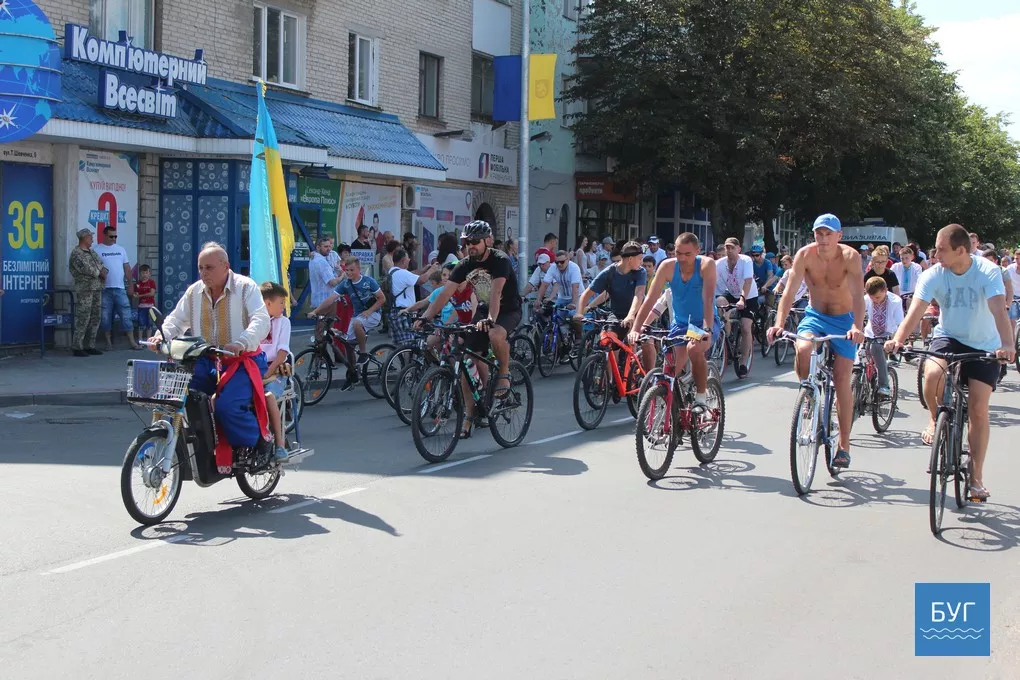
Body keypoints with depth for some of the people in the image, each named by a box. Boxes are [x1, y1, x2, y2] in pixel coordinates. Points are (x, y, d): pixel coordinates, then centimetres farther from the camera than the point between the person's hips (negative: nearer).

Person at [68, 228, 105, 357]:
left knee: (95, 318, 8)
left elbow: (102, 266, 16)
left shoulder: (92, 252, 18)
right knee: (82, 319, -8)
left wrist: (103, 272, -7)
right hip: (84, 289, -8)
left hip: (97, 289, 8)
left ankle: (89, 346, 14)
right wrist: (99, 273, -2)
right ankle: (77, 348, -4)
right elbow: (87, 269, -18)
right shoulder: (76, 254, -8)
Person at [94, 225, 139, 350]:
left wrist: (130, 284, 11)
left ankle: (132, 342, 1)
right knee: (105, 317, 3)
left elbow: (127, 268, 16)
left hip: (120, 288, 3)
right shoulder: (96, 250, 0)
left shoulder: (121, 249, 14)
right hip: (104, 289, -3)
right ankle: (109, 342, 11)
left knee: (126, 315, 0)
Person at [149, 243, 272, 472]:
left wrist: (241, 344, -37)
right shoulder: (194, 292, 13)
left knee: (227, 407, -28)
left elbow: (261, 321, -18)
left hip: (242, 361, -6)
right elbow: (176, 319, 16)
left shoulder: (246, 287, -5)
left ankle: (261, 444, -3)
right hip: (204, 361, 6)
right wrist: (161, 336, -9)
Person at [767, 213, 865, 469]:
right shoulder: (805, 255, -15)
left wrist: (857, 327, -47)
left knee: (841, 378, -8)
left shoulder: (850, 257, -20)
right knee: (803, 349, -32)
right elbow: (789, 292, -20)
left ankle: (844, 446, 3)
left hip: (843, 319, -1)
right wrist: (779, 324, -34)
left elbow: (858, 296, -30)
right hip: (815, 316, 1)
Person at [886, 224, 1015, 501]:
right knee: (933, 374, -33)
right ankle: (935, 419, 0)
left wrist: (1007, 345, -51)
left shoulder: (988, 272, -21)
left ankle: (976, 478, 8)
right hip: (948, 337, 1)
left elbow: (999, 311, -34)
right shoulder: (934, 274, -16)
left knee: (978, 409, -6)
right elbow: (916, 310, -26)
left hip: (984, 345, -1)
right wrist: (898, 339, -46)